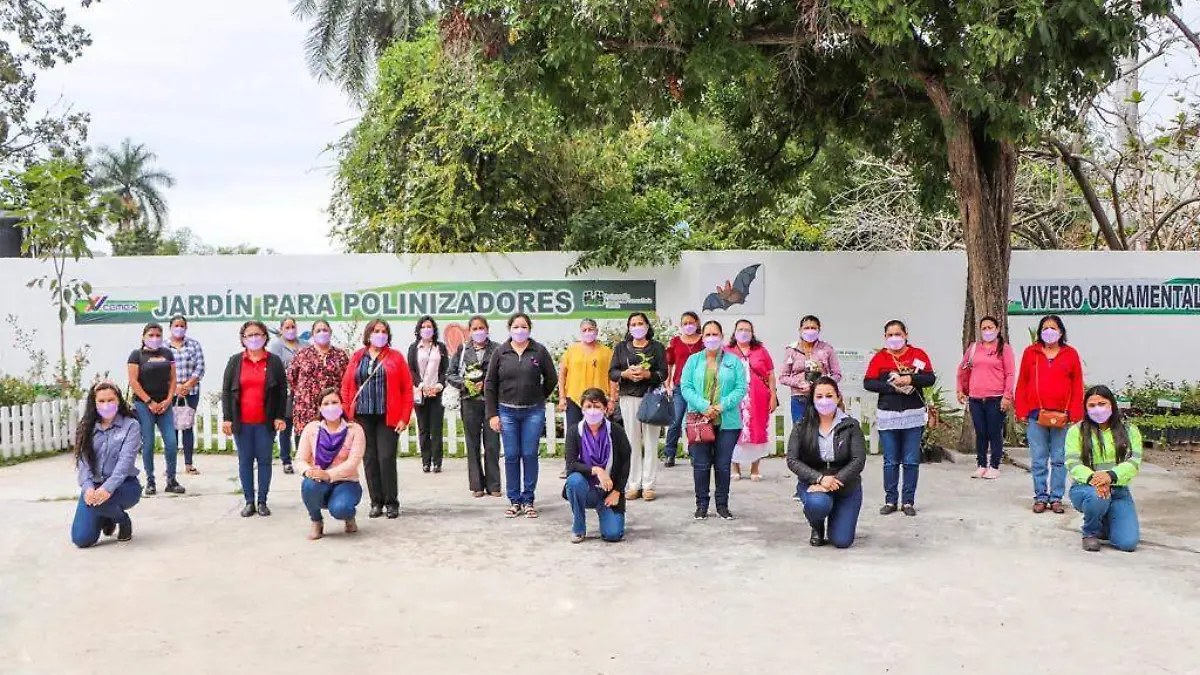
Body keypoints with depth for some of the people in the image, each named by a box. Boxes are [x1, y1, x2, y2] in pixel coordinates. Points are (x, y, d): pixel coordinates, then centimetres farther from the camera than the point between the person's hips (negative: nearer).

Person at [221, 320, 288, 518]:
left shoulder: (274, 361, 4)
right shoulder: (235, 361, 6)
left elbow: (282, 391, 4)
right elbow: (226, 390, 4)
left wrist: (280, 417, -3)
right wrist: (227, 418, -3)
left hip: (266, 422, -1)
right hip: (241, 422, 1)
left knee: (264, 460, 4)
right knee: (245, 461, 5)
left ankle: (262, 501, 11)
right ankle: (249, 502, 12)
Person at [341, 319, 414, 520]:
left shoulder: (395, 357, 5)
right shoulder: (357, 357, 10)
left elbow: (407, 389, 1)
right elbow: (346, 388, 8)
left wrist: (405, 417, -6)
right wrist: (349, 415, -1)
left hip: (388, 418, -2)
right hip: (363, 417, 2)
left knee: (386, 458, -6)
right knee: (369, 460, 4)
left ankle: (392, 503, 4)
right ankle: (376, 502, 12)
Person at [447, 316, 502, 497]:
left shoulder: (496, 349, 2)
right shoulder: (462, 350, 8)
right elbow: (450, 375, 7)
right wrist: (465, 384, -7)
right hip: (470, 402, 2)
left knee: (492, 445, 0)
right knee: (473, 445, 6)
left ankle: (493, 485, 8)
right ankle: (477, 485, 13)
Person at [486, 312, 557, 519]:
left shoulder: (539, 351, -1)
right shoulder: (500, 352, 1)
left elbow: (551, 379, 8)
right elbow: (490, 384, 4)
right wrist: (492, 414, 0)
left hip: (533, 412, -1)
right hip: (507, 412, 1)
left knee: (530, 455, 2)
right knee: (511, 456, 4)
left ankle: (528, 500, 13)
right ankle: (514, 500, 14)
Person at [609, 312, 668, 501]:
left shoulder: (657, 347, 7)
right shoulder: (621, 347, 12)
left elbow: (663, 373, 0)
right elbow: (612, 373, 8)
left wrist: (646, 374, -17)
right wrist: (625, 374, -12)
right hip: (629, 398, 1)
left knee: (650, 441, -2)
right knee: (632, 441, 1)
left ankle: (648, 485, 3)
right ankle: (633, 485, 7)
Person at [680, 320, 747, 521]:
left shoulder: (734, 361, 7)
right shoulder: (694, 360, 8)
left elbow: (741, 388, -1)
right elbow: (686, 387, -1)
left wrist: (721, 406, -14)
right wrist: (704, 407, -14)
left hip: (727, 421, 0)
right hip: (699, 420, 0)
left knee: (723, 465, 5)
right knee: (701, 465, 2)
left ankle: (722, 504, 17)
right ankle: (701, 504, 13)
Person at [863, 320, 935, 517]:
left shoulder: (918, 354, 4)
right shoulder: (879, 357, 2)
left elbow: (931, 378, -2)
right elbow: (868, 382, -5)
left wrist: (910, 379, -18)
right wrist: (892, 386, -15)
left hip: (913, 415, 0)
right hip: (887, 416, 0)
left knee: (911, 461, 3)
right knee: (890, 462, 5)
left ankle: (908, 501, 12)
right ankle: (890, 501, 13)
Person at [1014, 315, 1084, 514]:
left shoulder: (1071, 354, 6)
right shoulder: (1030, 352, 6)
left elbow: (1077, 386, 4)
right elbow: (1022, 383, 7)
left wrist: (1074, 414, -3)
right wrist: (1021, 411, 1)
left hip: (1062, 417, 0)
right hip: (1036, 416, 0)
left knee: (1059, 460, 6)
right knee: (1038, 460, 4)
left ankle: (1056, 498, 14)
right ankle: (1040, 498, 12)